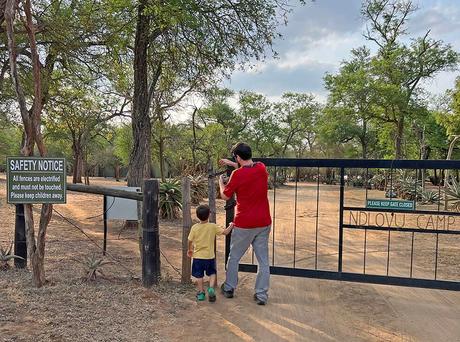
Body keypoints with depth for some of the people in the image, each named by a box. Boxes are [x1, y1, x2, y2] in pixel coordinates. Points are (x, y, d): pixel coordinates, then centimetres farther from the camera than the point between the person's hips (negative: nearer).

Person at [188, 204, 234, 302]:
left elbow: (190, 241, -1)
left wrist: (190, 249, 17)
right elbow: (225, 232, -8)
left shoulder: (194, 227, -9)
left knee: (199, 276, 14)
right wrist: (231, 226, 11)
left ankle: (201, 293, 19)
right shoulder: (213, 227, -11)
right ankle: (211, 288, -1)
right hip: (210, 256, 0)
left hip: (198, 256, 0)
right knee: (212, 273, 18)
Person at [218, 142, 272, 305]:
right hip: (263, 223, 4)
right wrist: (232, 164, 25)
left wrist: (221, 183, 17)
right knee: (263, 260, 10)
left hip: (244, 224, -4)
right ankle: (261, 295, 14)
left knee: (234, 257, 16)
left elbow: (225, 196, -2)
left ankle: (229, 288, 29)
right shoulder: (261, 168, 0)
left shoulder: (237, 174, -15)